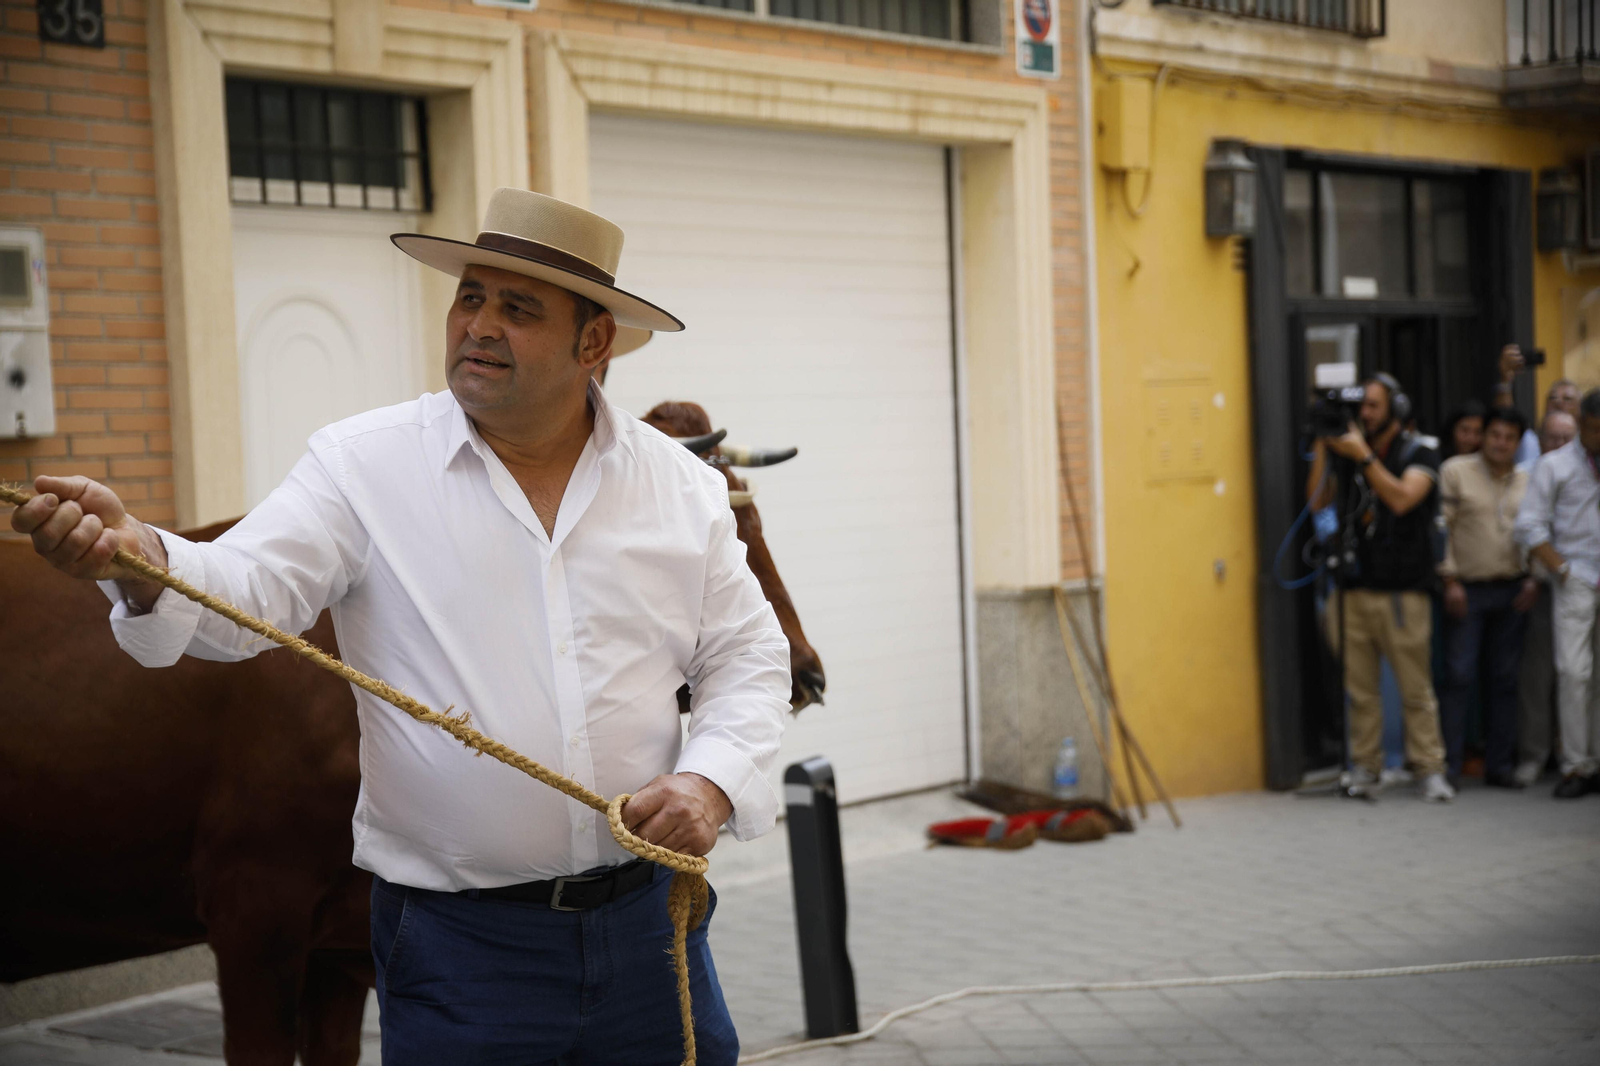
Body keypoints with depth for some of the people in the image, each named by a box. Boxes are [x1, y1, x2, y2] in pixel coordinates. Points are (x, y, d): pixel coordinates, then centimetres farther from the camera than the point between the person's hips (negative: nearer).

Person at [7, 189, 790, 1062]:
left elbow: (747, 655, 10)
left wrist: (712, 778, -8)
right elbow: (248, 596, -14)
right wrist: (139, 557, -34)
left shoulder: (682, 484, 4)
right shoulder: (363, 465, -3)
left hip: (645, 921, 3)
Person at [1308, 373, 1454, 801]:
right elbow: (1317, 500, 6)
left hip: (1403, 593, -3)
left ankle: (1430, 770, 0)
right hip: (1352, 589, 4)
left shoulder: (1419, 455, 3)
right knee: (1359, 689, 4)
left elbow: (1401, 498, -14)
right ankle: (1364, 766, 11)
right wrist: (1322, 448, -1)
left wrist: (1363, 455, -15)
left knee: (1416, 689, -5)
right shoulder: (1347, 455, 14)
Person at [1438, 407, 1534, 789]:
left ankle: (1500, 764, 11)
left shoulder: (1527, 481, 10)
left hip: (1512, 592, 4)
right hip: (1467, 589, -4)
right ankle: (1449, 765, -3)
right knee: (1460, 676, -7)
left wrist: (1533, 578, 2)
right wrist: (1450, 581, -9)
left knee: (1505, 678, 5)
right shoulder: (1455, 471, -1)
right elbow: (1441, 527, -4)